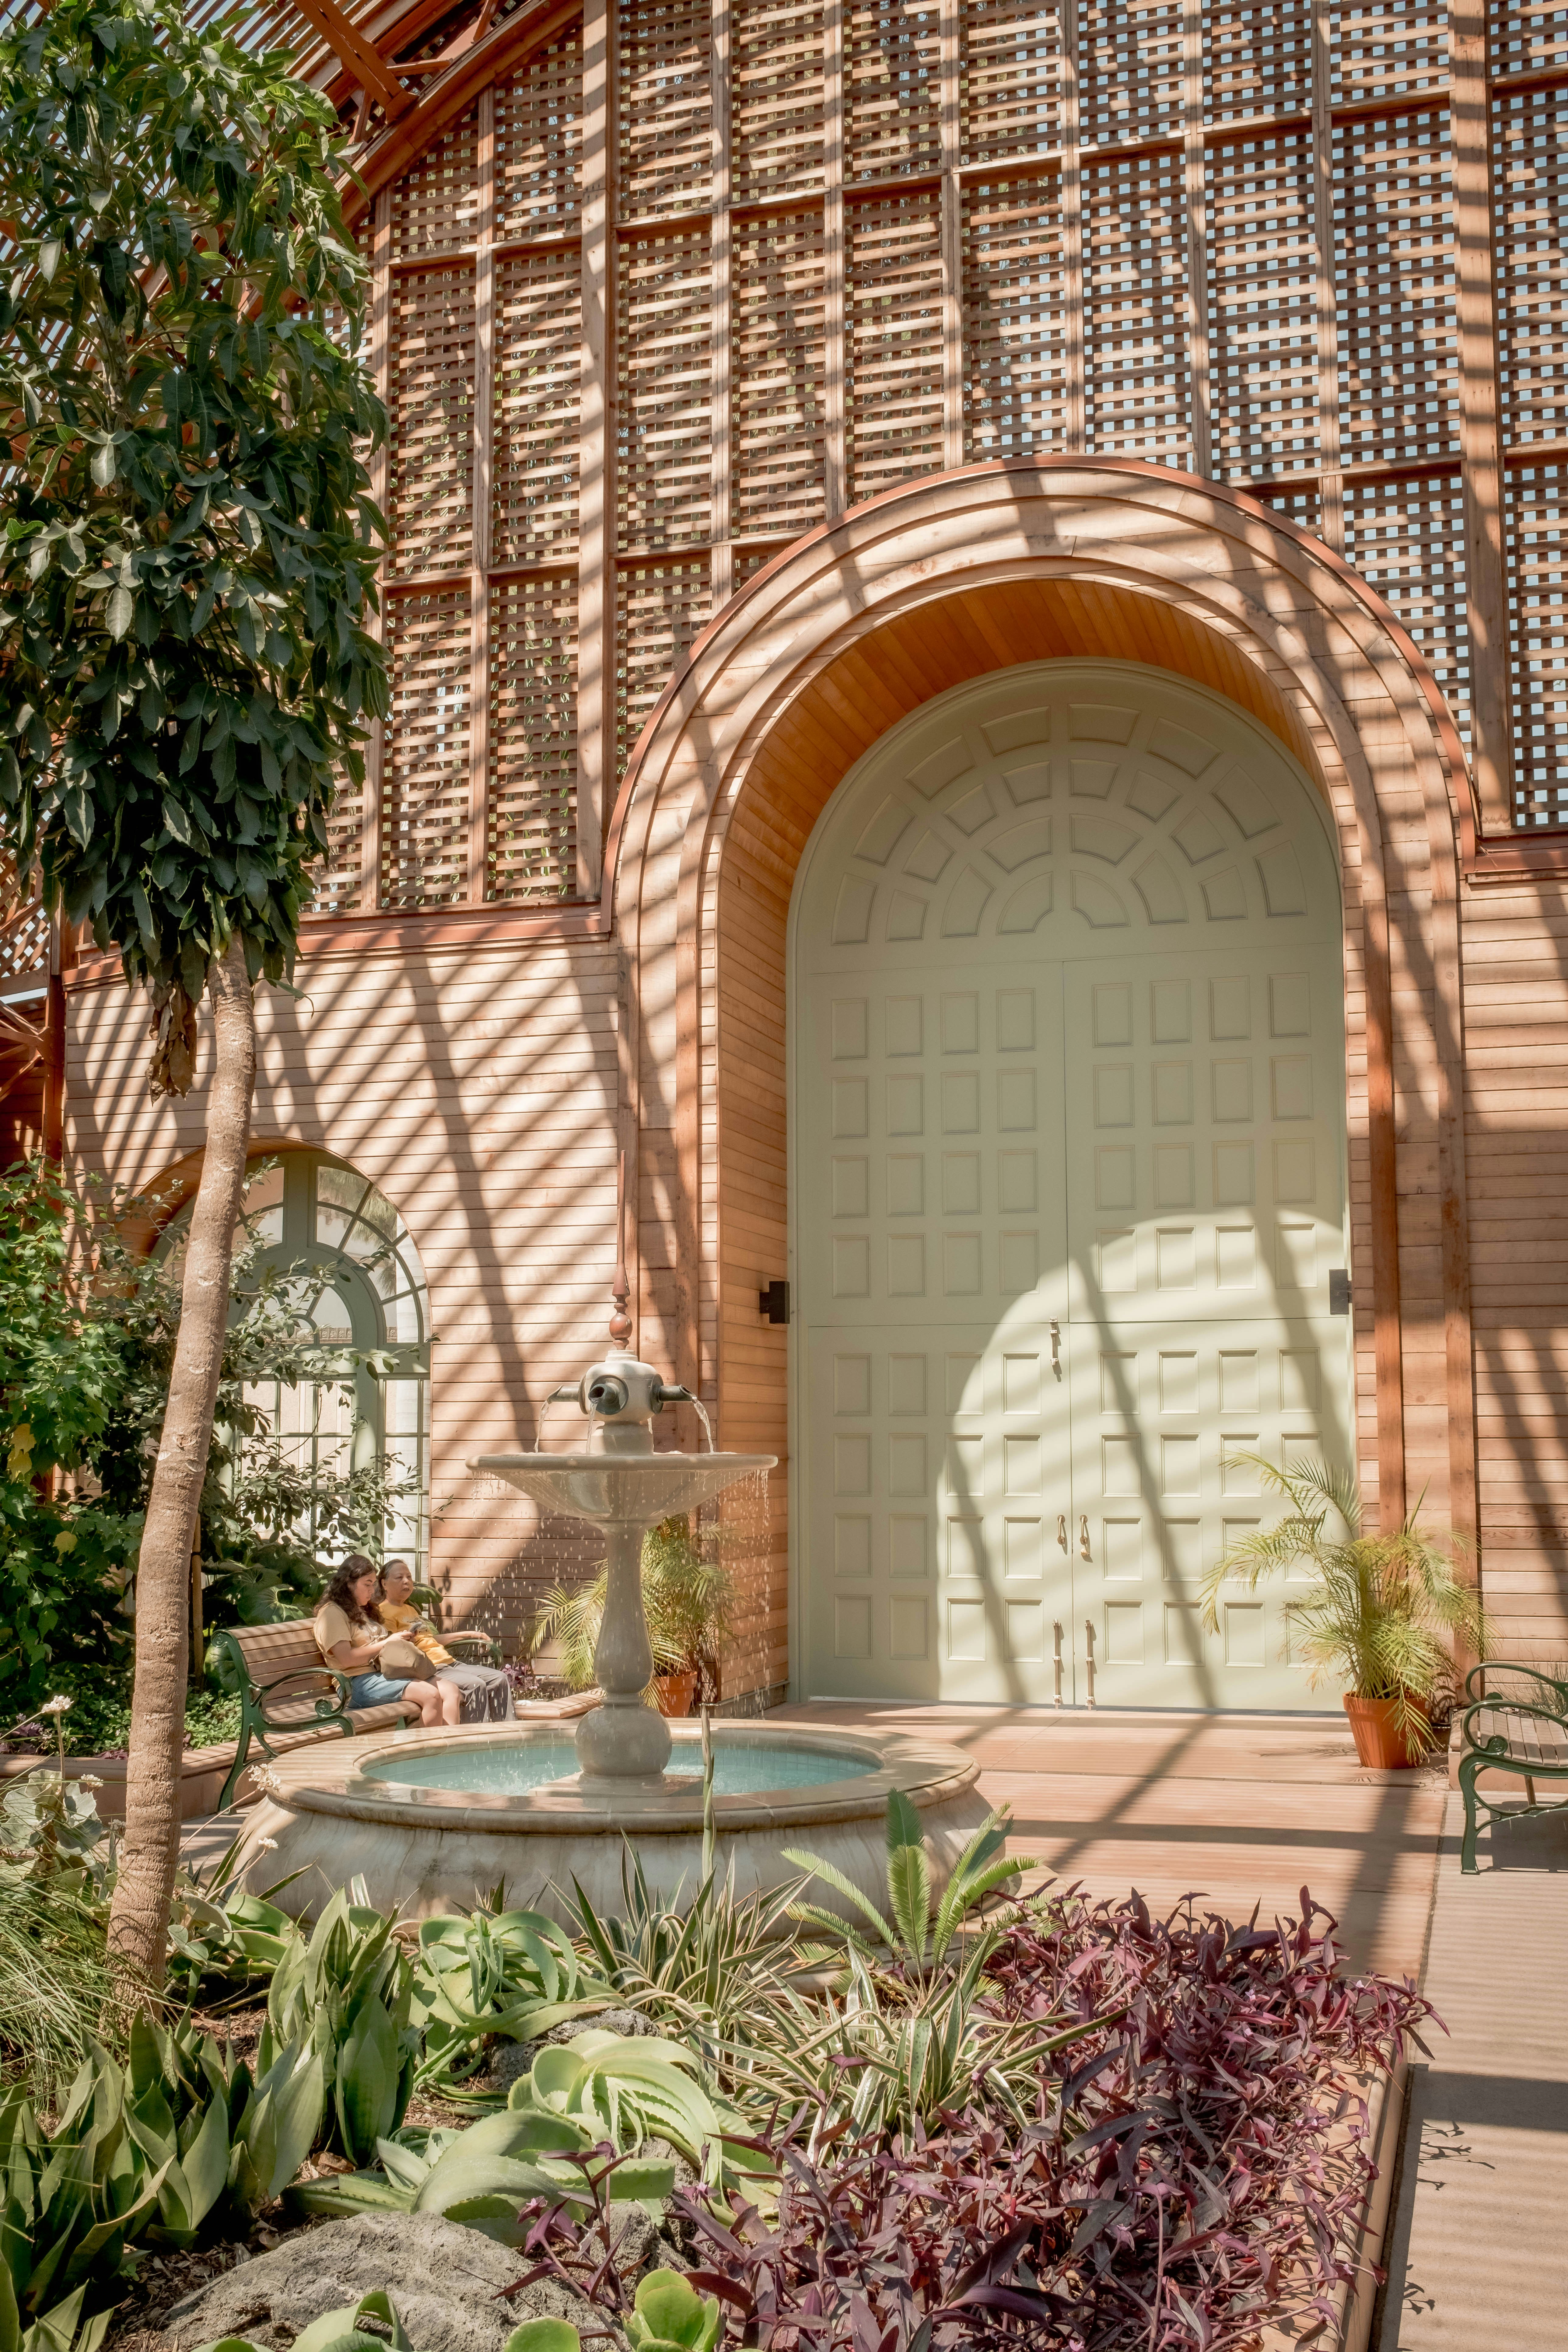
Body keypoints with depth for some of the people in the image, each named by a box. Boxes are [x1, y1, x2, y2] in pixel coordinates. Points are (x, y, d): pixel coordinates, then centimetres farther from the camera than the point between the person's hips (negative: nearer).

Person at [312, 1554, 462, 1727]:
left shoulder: (364, 1611, 28)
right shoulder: (331, 1613, -3)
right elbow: (346, 1659, -15)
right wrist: (387, 1643, -11)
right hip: (360, 1683, -9)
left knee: (451, 1691, -15)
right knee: (431, 1695, -29)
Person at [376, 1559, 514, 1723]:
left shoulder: (410, 1609, 28)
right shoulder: (384, 1612, -2)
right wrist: (406, 1639, -30)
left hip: (449, 1662, 9)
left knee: (500, 1679, -5)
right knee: (475, 1684, -29)